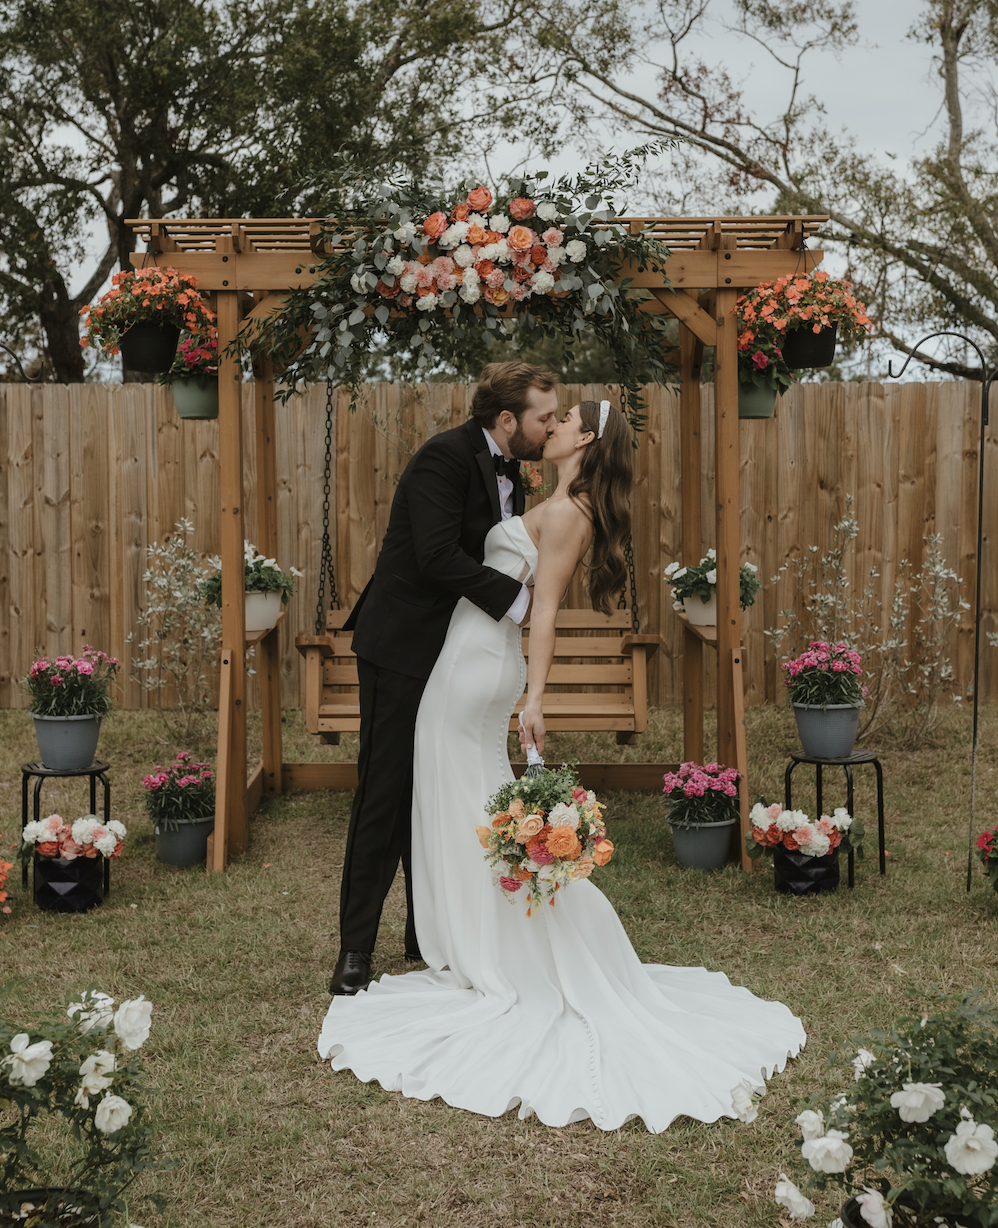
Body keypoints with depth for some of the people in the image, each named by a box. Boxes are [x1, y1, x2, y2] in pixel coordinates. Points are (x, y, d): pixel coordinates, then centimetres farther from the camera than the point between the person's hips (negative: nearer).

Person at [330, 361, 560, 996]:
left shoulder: (509, 472, 11)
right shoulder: (446, 456, -17)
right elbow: (438, 555, -27)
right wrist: (515, 597, -22)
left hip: (456, 657, 8)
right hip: (404, 651, -8)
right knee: (387, 795, -3)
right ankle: (356, 949, 7)